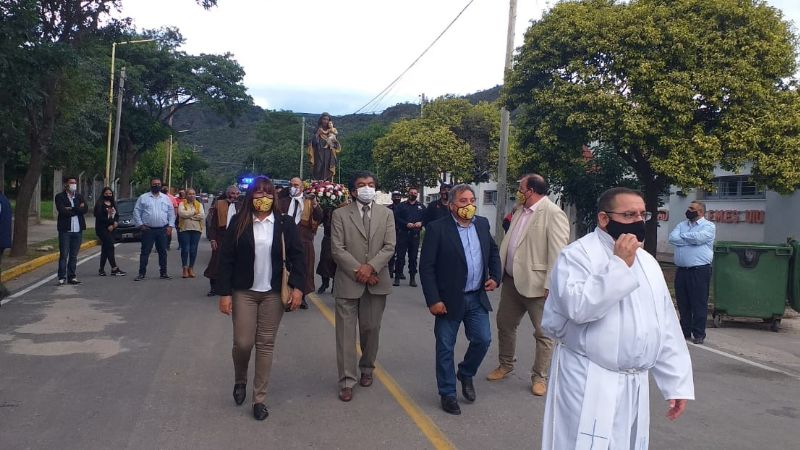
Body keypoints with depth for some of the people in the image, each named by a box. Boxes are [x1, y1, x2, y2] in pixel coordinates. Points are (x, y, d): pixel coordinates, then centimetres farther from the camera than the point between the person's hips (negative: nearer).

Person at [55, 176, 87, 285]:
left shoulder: (79, 197, 14)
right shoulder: (59, 197, 1)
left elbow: (84, 209, -3)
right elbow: (62, 211, -13)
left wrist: (71, 209, -12)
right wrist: (77, 210, -7)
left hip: (78, 230, 4)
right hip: (65, 229, -4)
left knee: (74, 255, 8)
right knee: (64, 255, -4)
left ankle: (72, 277, 13)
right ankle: (62, 277, 0)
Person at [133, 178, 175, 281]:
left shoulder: (166, 198, 10)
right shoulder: (143, 198, 4)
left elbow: (171, 213, 10)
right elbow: (136, 212, 3)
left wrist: (170, 226, 1)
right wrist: (140, 224, -5)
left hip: (163, 230, 2)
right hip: (148, 230, -2)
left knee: (163, 252, 8)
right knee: (145, 252, -1)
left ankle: (163, 273, 17)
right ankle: (141, 273, 5)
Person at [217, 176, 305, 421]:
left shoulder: (284, 224, -1)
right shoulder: (239, 222, -2)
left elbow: (297, 256, 1)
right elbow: (226, 259, -2)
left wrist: (297, 286, -10)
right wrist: (224, 292, -6)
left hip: (273, 293, 1)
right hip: (244, 292, 0)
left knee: (266, 345, 5)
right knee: (242, 343, 0)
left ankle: (260, 399, 16)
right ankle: (240, 381, 33)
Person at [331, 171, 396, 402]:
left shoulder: (386, 214, 7)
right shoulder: (340, 214, 0)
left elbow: (389, 247, -1)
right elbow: (337, 249, -6)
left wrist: (371, 267, -14)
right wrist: (358, 271, -13)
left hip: (376, 281, 2)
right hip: (348, 281, -2)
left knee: (371, 329, 12)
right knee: (346, 331, 0)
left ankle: (367, 368, 33)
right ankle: (347, 381, 7)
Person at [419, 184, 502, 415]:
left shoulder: (482, 224, 5)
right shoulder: (437, 228, -12)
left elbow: (493, 252, 20)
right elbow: (426, 267, -12)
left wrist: (495, 276, 5)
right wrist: (433, 300, -16)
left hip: (477, 298, 5)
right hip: (449, 299, -4)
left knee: (483, 340, 4)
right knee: (445, 348, 5)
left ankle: (466, 374, 32)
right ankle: (448, 394, 21)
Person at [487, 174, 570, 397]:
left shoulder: (553, 214, -14)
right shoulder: (520, 212, 12)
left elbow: (557, 253, -18)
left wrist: (550, 286, -21)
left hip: (536, 284, -8)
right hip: (512, 280, 9)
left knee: (543, 333, 4)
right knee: (504, 323, 19)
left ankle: (539, 377, 17)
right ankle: (505, 365, 37)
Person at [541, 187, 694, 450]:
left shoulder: (647, 261, 13)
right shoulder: (578, 254, -10)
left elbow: (666, 327, 15)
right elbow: (577, 307, -27)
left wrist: (677, 382, 11)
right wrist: (619, 265, -20)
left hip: (635, 385, 7)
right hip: (589, 384, -7)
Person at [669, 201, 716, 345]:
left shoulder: (709, 226, -1)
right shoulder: (682, 225, 15)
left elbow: (699, 238, -20)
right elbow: (672, 238, -3)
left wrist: (683, 236, -4)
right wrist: (691, 240, -10)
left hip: (700, 270, -5)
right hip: (682, 270, 6)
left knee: (699, 303, -2)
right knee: (682, 302, 10)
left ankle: (699, 334, 5)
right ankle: (685, 331, 21)